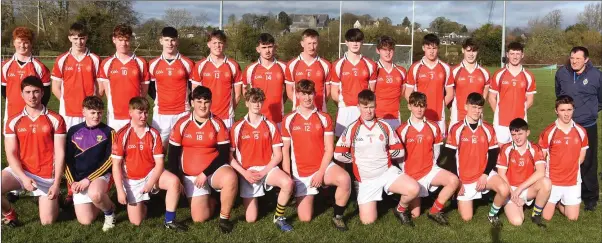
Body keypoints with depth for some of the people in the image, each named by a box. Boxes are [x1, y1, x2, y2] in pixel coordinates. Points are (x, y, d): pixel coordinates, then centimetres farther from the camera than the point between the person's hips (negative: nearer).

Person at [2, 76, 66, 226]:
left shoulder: (55, 120, -6)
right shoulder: (13, 122, -1)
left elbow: (60, 153, -7)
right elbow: (10, 154, -3)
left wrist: (56, 183, -13)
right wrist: (24, 178, -18)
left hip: (46, 176, -2)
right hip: (20, 171, 2)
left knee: (47, 222, -5)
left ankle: (53, 199, 30)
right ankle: (9, 213, 7)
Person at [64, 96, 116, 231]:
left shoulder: (108, 132, -4)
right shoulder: (74, 131, 4)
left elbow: (110, 160, -8)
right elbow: (67, 159, 6)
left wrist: (89, 179, -14)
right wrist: (72, 181, -7)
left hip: (99, 175, -3)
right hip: (79, 179, 3)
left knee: (95, 194, -38)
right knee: (85, 221, -4)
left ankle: (109, 210, -4)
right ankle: (100, 202, 27)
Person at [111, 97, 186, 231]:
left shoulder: (154, 134, -7)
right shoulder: (122, 135, -12)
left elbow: (159, 162, -8)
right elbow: (116, 165, -12)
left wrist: (151, 183, -22)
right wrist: (120, 190, -16)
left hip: (151, 174, 1)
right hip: (131, 180, -1)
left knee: (174, 181, -30)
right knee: (136, 221, -5)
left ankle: (169, 221, -17)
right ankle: (141, 202, 31)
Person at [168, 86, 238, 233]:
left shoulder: (218, 124, -6)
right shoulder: (182, 124, -3)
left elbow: (224, 154, -9)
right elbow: (173, 155, 2)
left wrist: (205, 173, -17)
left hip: (214, 170, -1)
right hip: (191, 175, 1)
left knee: (230, 178, -37)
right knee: (199, 218, -8)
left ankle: (224, 218, -15)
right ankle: (211, 198, 27)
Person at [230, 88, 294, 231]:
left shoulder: (270, 126, 2)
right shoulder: (237, 128, -1)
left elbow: (278, 155, 0)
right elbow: (229, 156, -1)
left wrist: (263, 172, -13)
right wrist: (245, 173, -13)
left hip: (267, 168, 1)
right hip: (246, 172, 0)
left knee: (288, 183, -33)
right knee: (251, 219, -5)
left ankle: (279, 218, -10)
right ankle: (253, 200, 32)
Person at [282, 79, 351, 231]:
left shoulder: (324, 118, -2)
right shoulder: (289, 120, 0)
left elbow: (329, 148, -5)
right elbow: (285, 150, 3)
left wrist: (321, 172, -15)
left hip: (323, 167, -1)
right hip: (301, 173, 1)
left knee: (344, 179, -34)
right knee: (305, 218, -1)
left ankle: (337, 217, -11)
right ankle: (309, 197, 34)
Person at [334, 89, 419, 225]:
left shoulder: (384, 126, 1)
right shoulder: (352, 129, -5)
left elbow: (399, 151, 5)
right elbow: (339, 154, -6)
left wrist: (383, 153, 0)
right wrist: (357, 157, 0)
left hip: (388, 172, 1)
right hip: (366, 180, -1)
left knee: (413, 189, -26)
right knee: (367, 221, -9)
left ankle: (401, 210, 7)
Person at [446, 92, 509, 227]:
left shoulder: (488, 129, 1)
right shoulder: (456, 129, -8)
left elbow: (493, 155, 1)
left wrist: (485, 175, -12)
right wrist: (457, 181, -10)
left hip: (483, 174, 2)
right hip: (464, 178, -2)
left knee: (505, 190, -28)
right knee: (466, 217, -3)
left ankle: (493, 214, 1)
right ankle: (460, 198, 31)